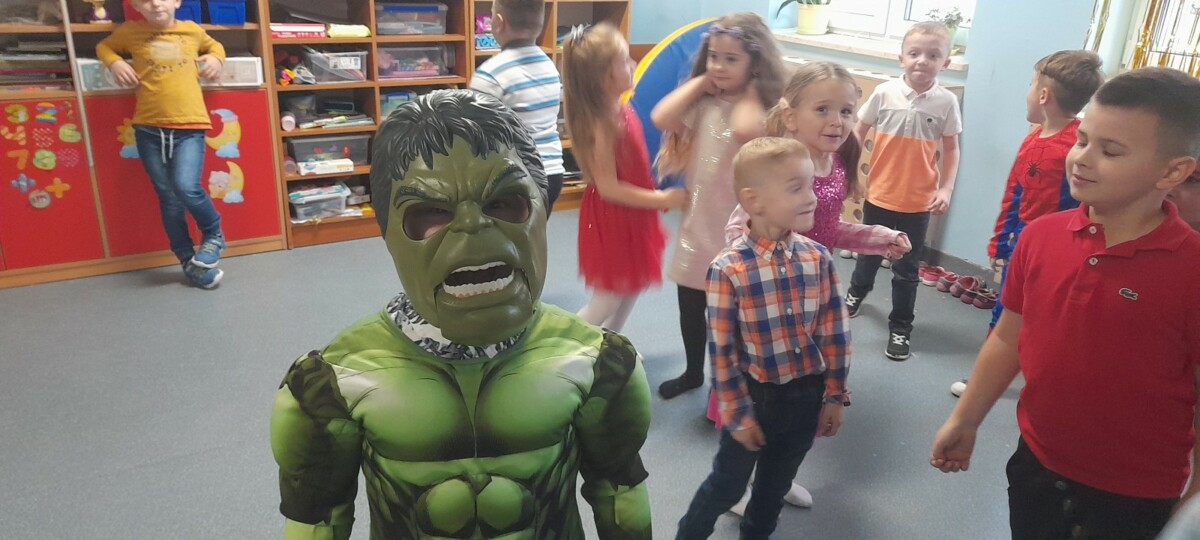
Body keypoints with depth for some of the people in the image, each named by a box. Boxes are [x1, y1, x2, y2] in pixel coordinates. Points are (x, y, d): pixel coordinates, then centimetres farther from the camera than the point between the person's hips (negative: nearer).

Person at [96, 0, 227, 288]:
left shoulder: (192, 31, 7)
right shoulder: (130, 32, 7)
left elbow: (214, 45, 29)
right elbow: (104, 46, 25)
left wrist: (216, 58, 7)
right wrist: (116, 63, 5)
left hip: (189, 126, -2)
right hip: (149, 128, 2)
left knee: (187, 187, -20)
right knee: (168, 198, 6)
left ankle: (214, 234, 9)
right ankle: (188, 261, 19)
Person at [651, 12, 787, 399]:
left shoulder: (763, 110, -12)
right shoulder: (703, 104, 0)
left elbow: (747, 129, -35)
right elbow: (661, 118, -17)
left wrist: (749, 90, -17)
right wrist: (700, 82, -8)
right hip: (697, 225, 5)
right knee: (689, 309, 20)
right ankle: (693, 373, 42)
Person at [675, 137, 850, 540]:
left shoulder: (818, 258, -8)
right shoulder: (728, 269, -21)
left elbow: (835, 331, 0)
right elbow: (721, 350, -15)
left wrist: (834, 396, 3)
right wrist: (737, 415, -11)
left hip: (807, 395, 4)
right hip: (756, 397, -4)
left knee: (776, 484, 23)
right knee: (727, 485, 13)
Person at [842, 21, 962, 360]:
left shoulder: (946, 102, -7)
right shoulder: (884, 93, -8)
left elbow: (951, 149, 1)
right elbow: (859, 132, 1)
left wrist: (946, 189, -6)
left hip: (919, 200, -1)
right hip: (879, 193, 1)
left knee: (906, 268, 8)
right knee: (870, 252, 22)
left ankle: (900, 328, 22)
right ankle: (857, 291, 50)